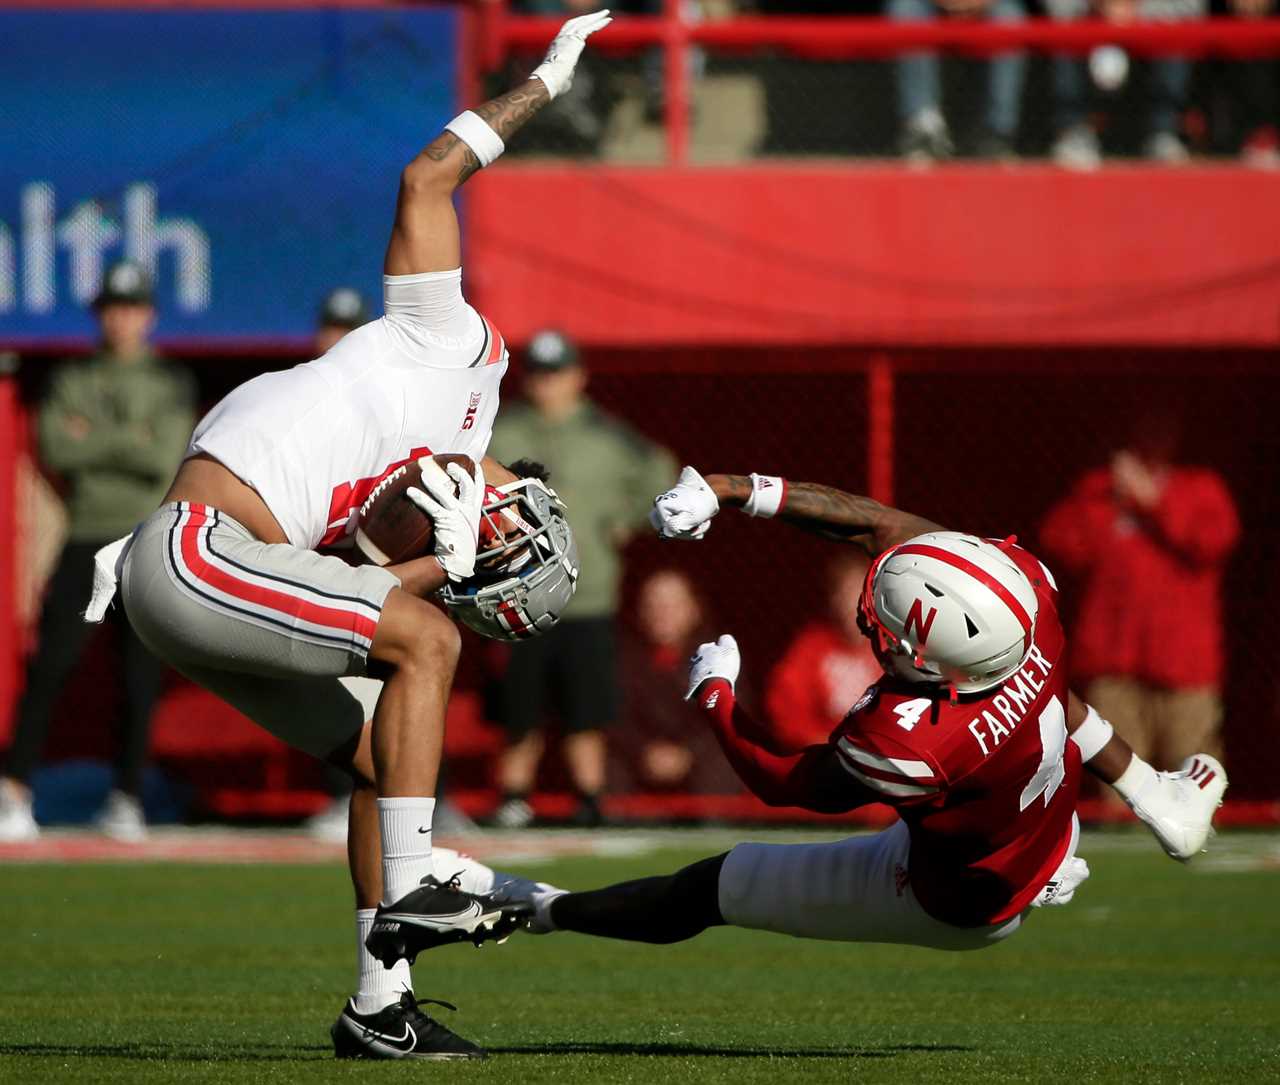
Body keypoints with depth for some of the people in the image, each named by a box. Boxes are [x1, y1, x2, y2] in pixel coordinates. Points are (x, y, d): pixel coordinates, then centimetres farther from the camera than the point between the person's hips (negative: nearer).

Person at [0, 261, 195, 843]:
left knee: (141, 678, 1)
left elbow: (167, 458, -9)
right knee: (50, 662, -11)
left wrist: (94, 439, -5)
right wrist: (131, 443, -7)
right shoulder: (73, 380, 10)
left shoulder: (172, 383, 7)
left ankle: (126, 800, 10)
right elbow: (55, 448, -7)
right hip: (87, 536, 0)